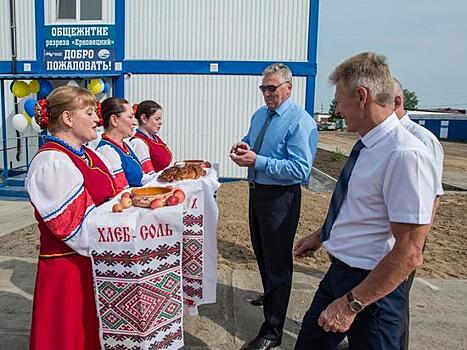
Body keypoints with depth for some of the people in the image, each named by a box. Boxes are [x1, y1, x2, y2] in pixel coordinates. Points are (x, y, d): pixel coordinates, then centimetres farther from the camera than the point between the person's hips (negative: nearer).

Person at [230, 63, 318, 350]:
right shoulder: (260, 114, 9)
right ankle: (270, 296, 51)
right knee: (261, 252, 25)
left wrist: (257, 161, -27)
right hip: (257, 191, 9)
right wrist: (242, 146, -1)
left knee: (277, 262, 1)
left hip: (280, 197, -8)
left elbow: (300, 169, -25)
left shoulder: (301, 122, -18)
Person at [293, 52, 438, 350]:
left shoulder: (406, 155, -27)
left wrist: (352, 303, -23)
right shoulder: (367, 146, 1)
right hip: (339, 271, 8)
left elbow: (409, 254, -26)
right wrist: (321, 235, 22)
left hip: (372, 288, -8)